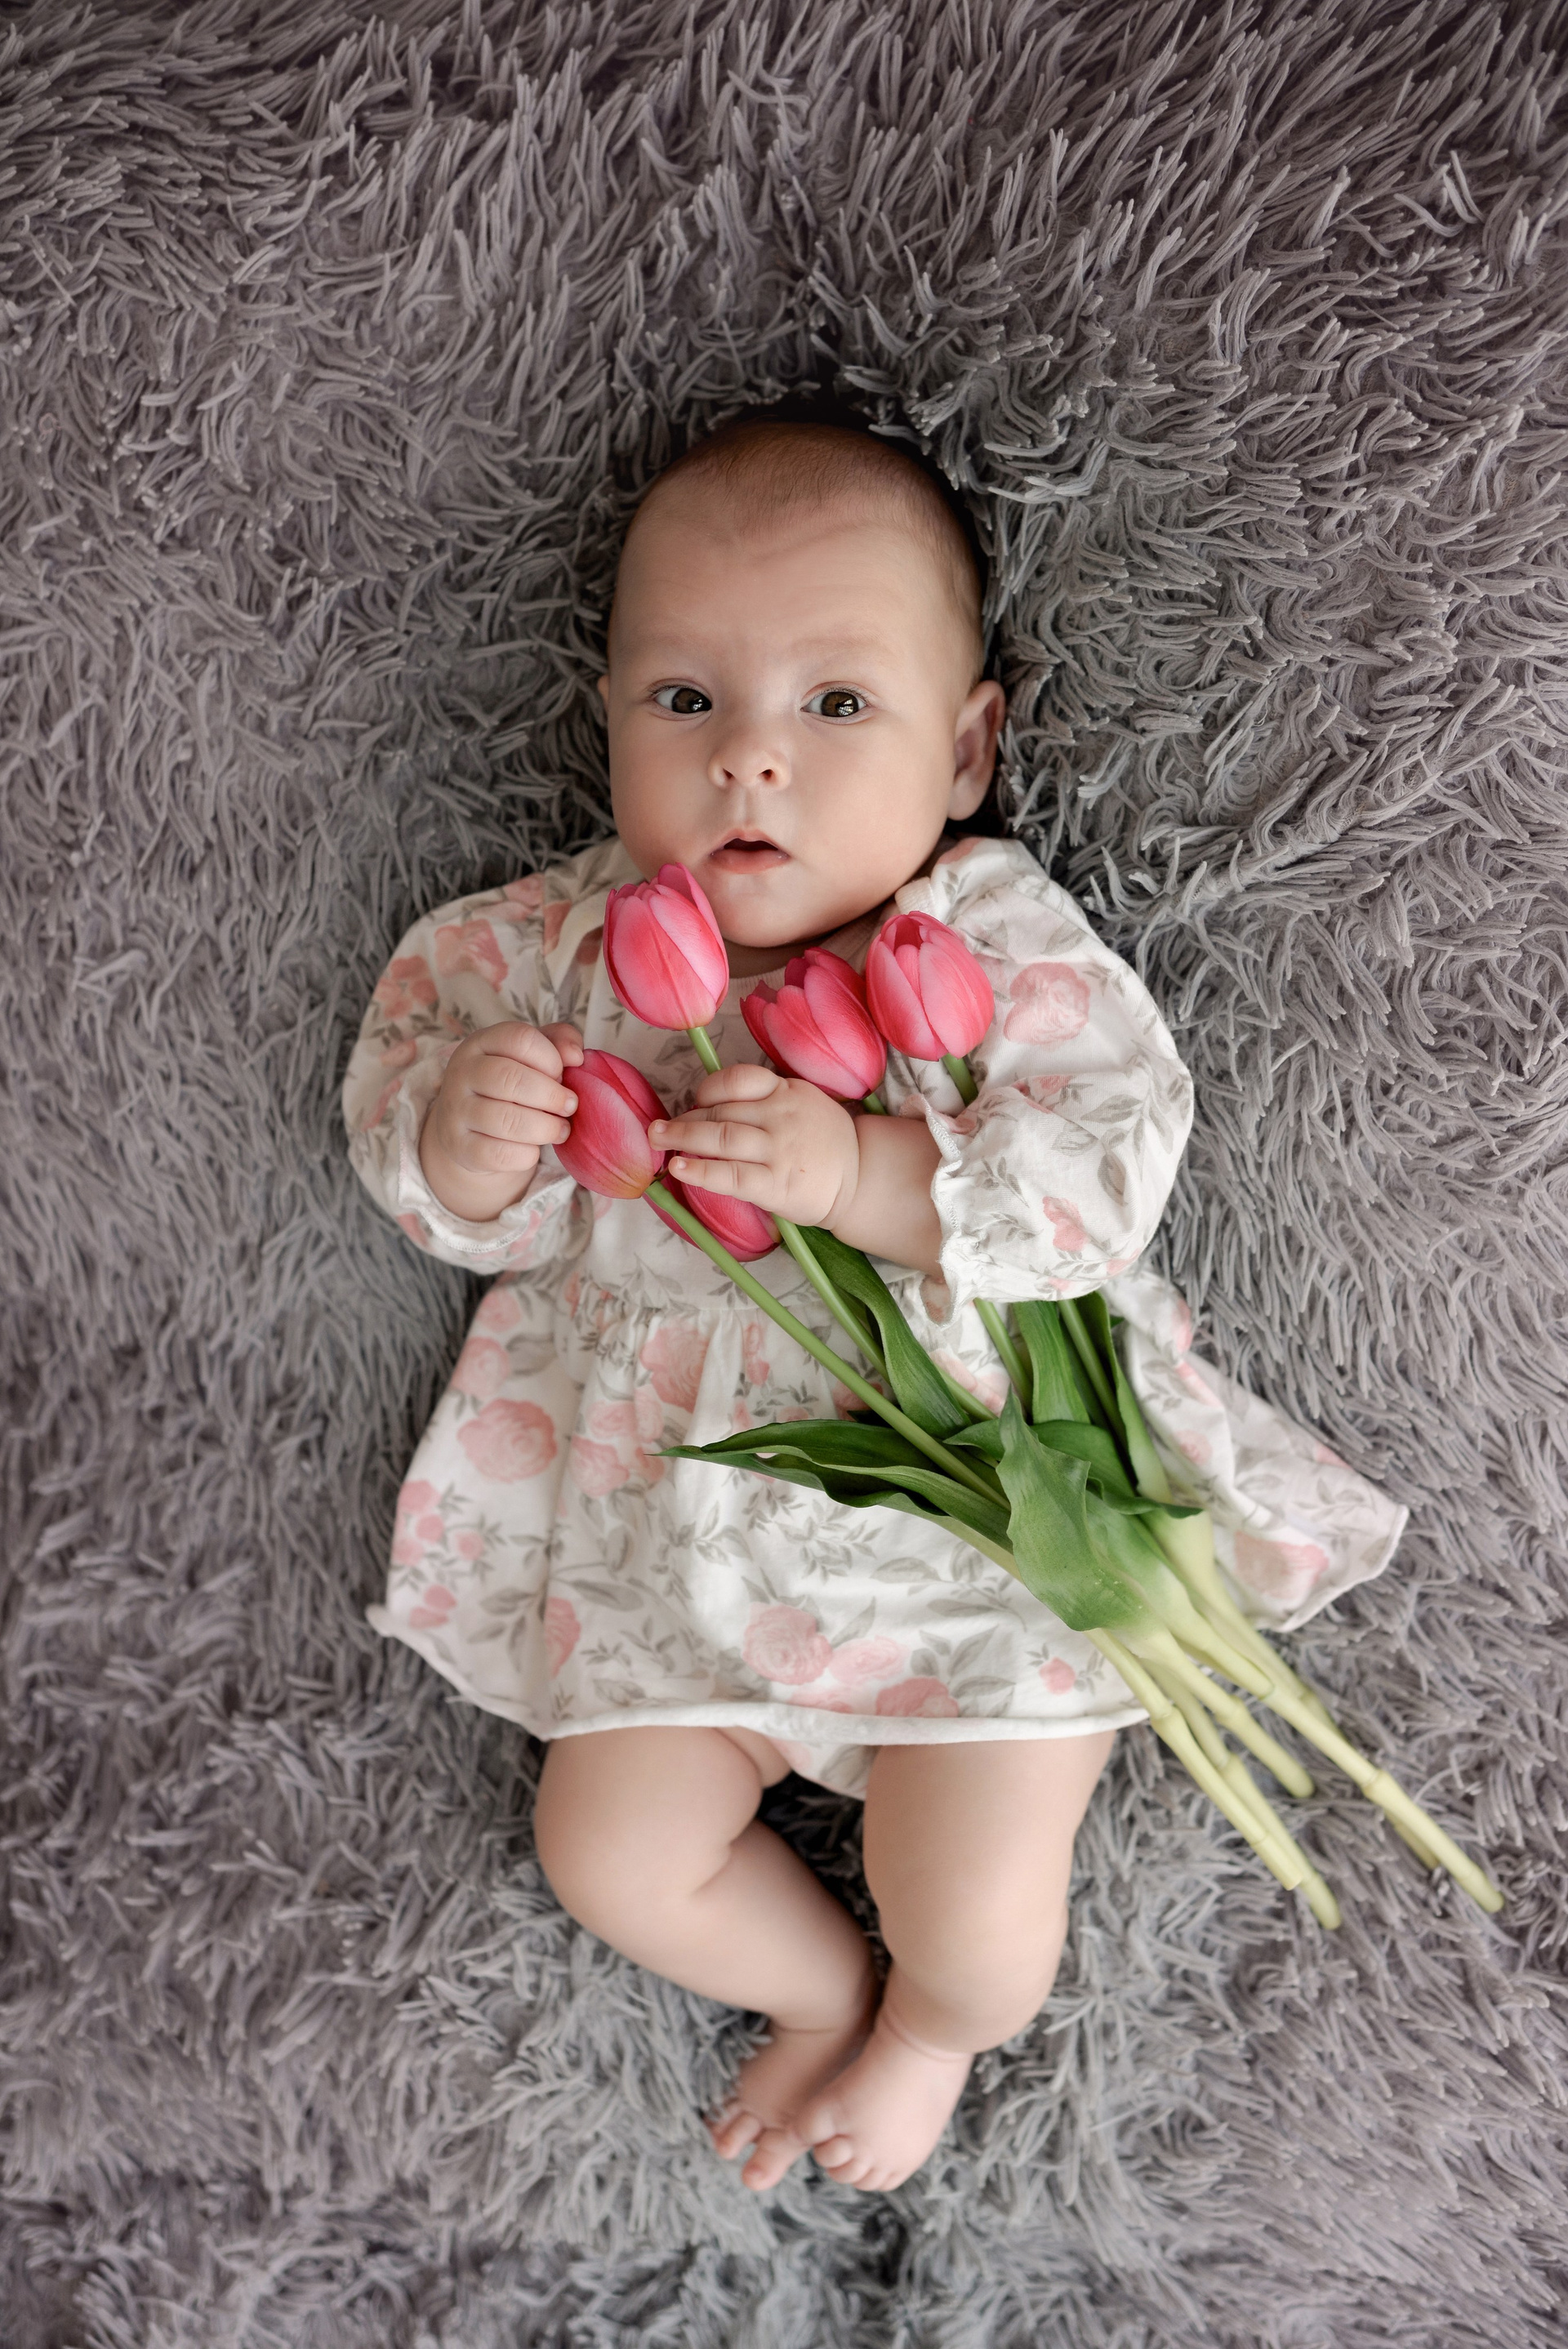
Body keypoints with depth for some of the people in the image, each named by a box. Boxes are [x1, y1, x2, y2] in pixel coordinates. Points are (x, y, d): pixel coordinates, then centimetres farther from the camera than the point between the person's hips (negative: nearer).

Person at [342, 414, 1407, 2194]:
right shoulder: (575, 945, -3)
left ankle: (934, 2030, 31)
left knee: (974, 1925, -9)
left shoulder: (1001, 943, -11)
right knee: (610, 1851, 6)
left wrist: (865, 1171, -36)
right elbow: (478, 1221, 3)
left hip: (993, 1524, -4)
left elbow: (1109, 1164, -22)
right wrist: (458, 1147, -22)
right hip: (684, 1531, 4)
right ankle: (826, 1989, 38)